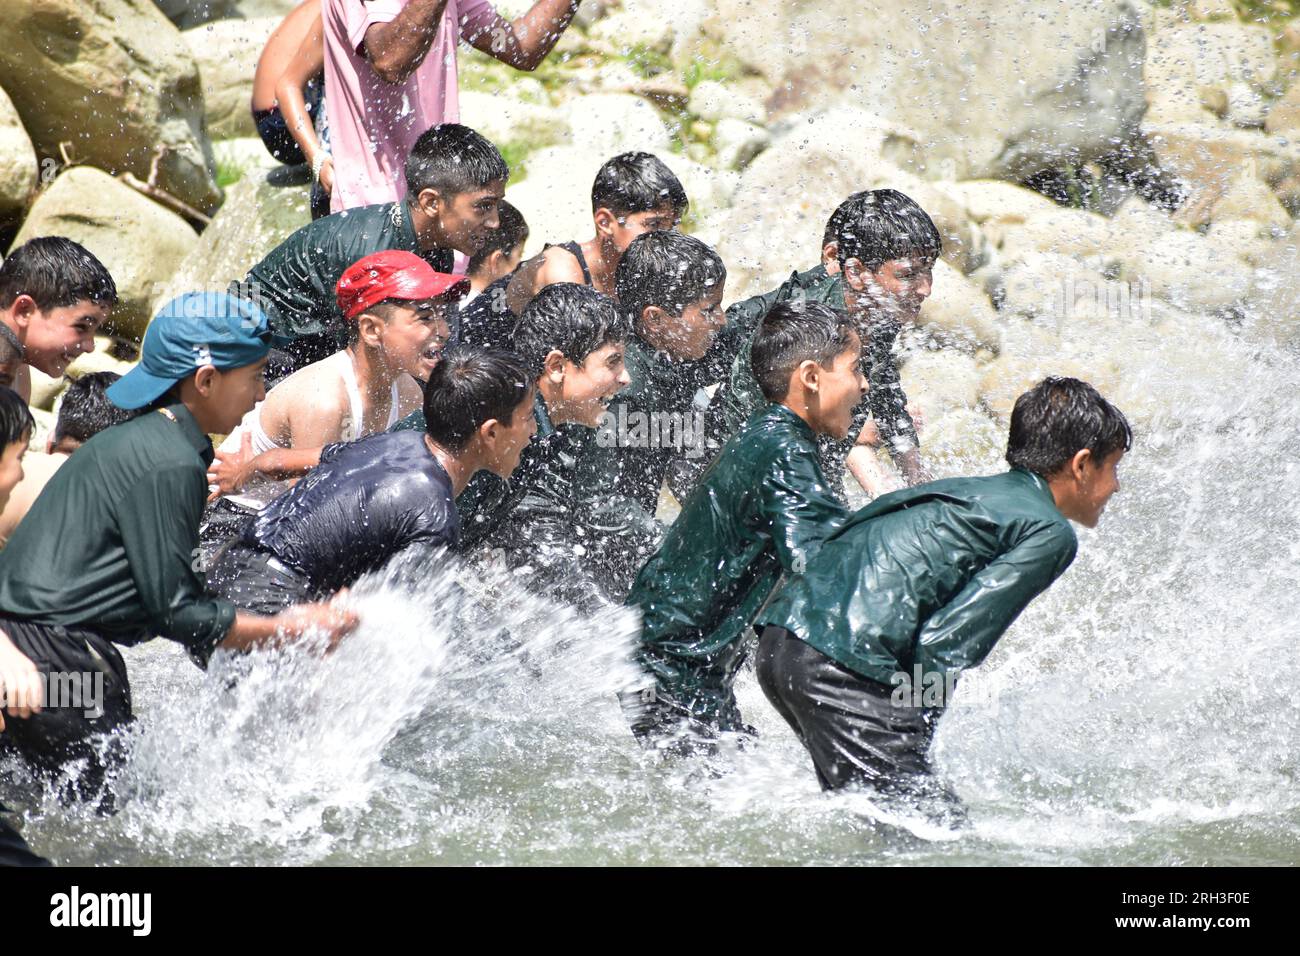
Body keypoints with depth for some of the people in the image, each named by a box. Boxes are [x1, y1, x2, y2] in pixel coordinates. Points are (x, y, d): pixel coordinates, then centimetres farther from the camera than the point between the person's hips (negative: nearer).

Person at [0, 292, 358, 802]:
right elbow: (174, 611, -14)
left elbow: (169, 587, 20)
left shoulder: (137, 440, 16)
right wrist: (288, 630, -4)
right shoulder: (169, 464, -16)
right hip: (51, 657, -10)